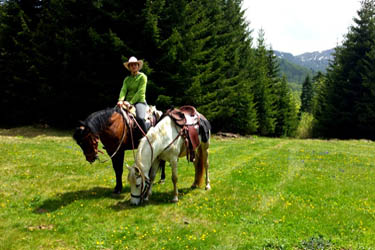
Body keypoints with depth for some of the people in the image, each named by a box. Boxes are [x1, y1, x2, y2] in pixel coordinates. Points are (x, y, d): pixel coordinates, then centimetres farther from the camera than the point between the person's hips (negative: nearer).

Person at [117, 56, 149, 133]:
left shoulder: (142, 77, 2)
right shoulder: (127, 79, 18)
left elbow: (140, 92, -8)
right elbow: (123, 90, 3)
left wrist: (131, 102, -19)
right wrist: (121, 100, -19)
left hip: (139, 101, -5)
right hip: (128, 102, 5)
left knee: (140, 118, -32)